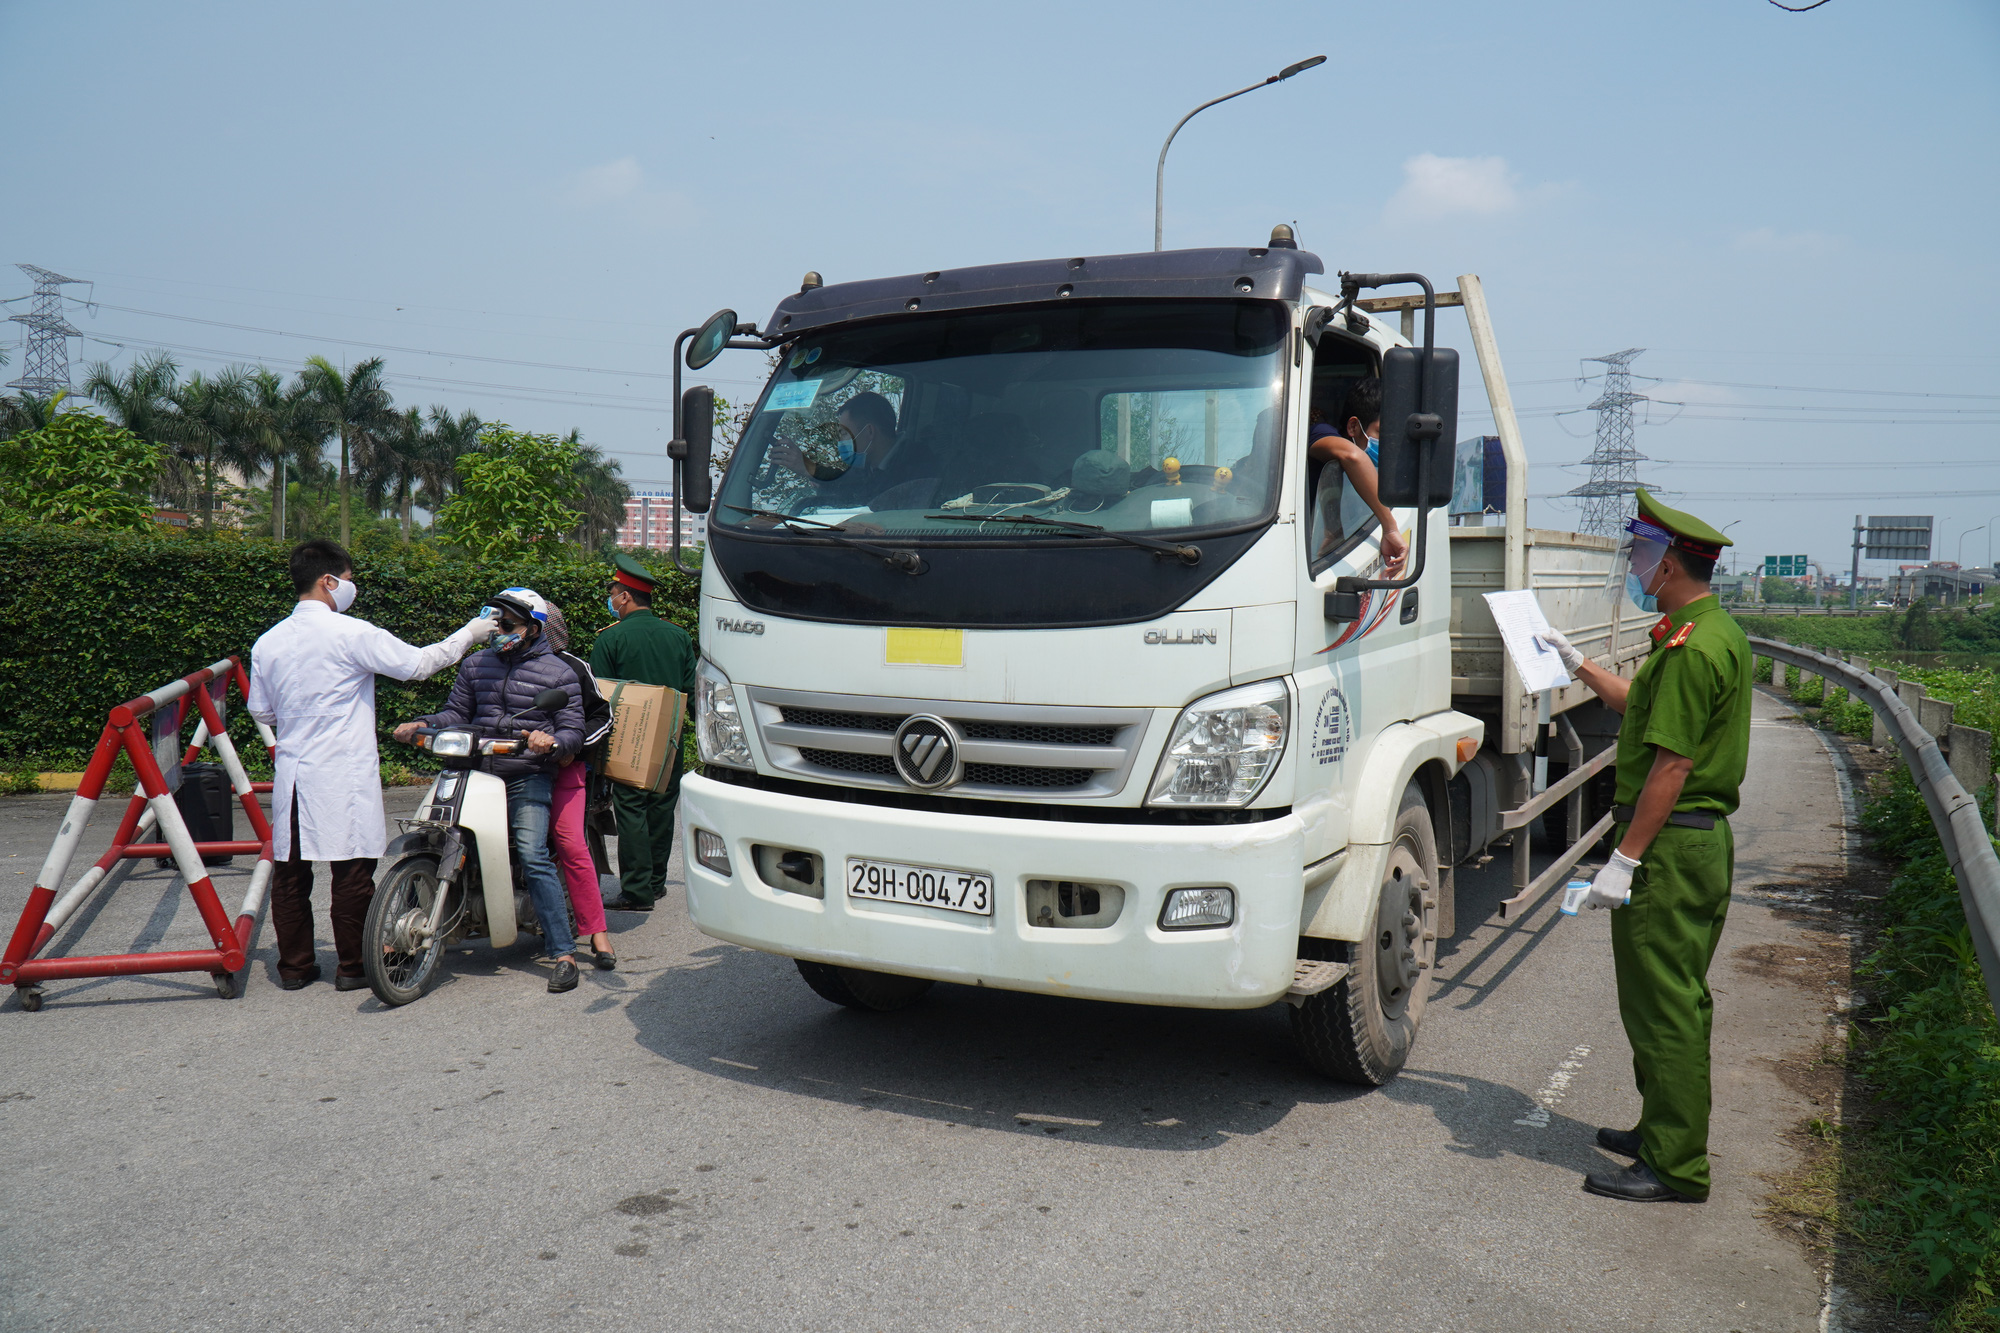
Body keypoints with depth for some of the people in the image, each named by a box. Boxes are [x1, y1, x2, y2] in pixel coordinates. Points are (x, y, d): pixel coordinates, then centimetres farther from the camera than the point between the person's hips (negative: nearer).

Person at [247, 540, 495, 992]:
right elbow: (418, 663, -8)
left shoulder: (267, 642, 8)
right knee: (353, 871, 2)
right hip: (344, 776, -6)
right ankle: (352, 966, 8)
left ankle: (294, 966, 18)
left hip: (292, 774, 6)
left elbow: (261, 711, 16)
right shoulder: (351, 633, -11)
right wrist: (469, 634, 3)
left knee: (290, 871, 10)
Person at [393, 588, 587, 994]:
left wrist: (551, 742, -20)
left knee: (532, 856, -21)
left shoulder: (558, 673, 6)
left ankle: (563, 952, -20)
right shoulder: (476, 665, 20)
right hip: (476, 773, 5)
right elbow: (456, 713, 19)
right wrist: (421, 725, 0)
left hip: (528, 779, -5)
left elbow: (573, 732, 2)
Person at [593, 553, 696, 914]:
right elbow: (691, 689, 8)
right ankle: (656, 881, 23)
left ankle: (637, 890, -2)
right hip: (670, 741, 5)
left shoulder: (610, 639, -8)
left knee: (631, 810, -1)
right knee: (662, 809, 13)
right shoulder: (678, 636, 5)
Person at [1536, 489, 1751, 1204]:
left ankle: (1674, 1165, 5)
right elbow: (1646, 708, 26)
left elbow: (1672, 766, -24)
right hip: (1706, 839, 11)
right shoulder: (1719, 632, 14)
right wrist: (1578, 665, 31)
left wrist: (1623, 860, -22)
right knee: (1678, 999, 19)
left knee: (1661, 1004, -3)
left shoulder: (1690, 648, -20)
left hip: (1669, 844, -11)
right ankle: (1668, 1129, 32)